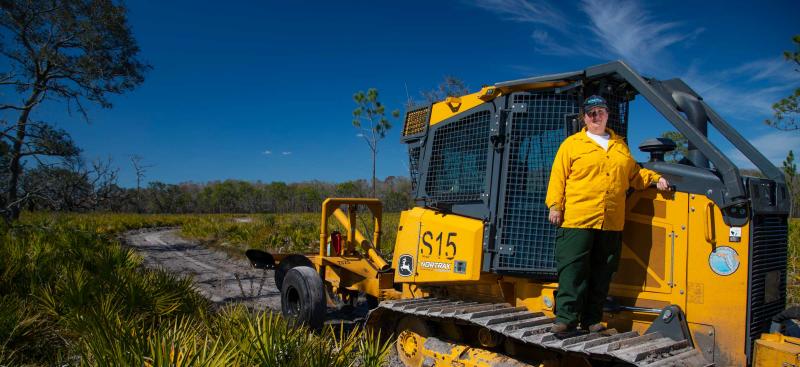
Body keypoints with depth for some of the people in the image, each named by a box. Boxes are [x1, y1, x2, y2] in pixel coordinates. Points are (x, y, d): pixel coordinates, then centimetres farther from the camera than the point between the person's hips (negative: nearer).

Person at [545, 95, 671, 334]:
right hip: (577, 219, -4)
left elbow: (633, 174, 28)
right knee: (573, 270, -7)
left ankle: (592, 320, 16)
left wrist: (654, 179, 11)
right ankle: (566, 318, -3)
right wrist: (555, 205, -8)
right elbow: (558, 177, 1)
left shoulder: (620, 145, 21)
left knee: (602, 273, 7)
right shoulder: (572, 144, 7)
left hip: (611, 223, 5)